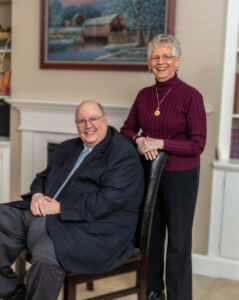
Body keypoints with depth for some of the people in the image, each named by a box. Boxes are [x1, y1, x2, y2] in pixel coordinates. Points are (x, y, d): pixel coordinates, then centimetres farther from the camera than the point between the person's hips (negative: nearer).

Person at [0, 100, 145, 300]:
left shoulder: (123, 153, -7)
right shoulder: (67, 148, 21)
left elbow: (111, 198, -19)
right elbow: (43, 176, 25)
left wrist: (60, 207, -19)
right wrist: (37, 195, -1)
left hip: (93, 226, -8)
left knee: (47, 253, -34)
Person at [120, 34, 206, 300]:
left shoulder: (190, 96, -11)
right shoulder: (144, 95, 4)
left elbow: (197, 144, -14)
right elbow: (127, 130, 9)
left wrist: (160, 143, -23)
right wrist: (139, 140, -12)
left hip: (180, 176, -5)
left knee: (178, 240, 6)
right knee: (151, 234, 17)